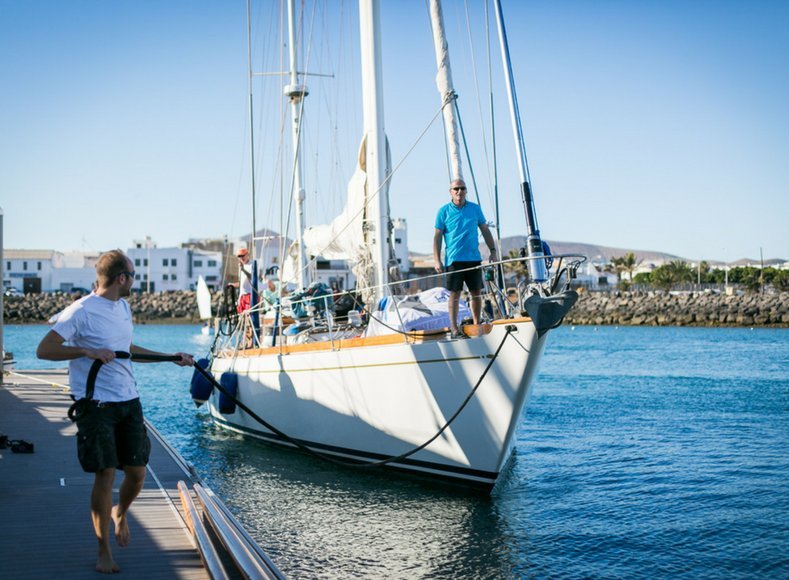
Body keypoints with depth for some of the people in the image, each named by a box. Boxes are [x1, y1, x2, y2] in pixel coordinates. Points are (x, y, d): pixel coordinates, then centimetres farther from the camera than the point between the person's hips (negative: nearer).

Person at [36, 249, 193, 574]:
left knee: (137, 473, 6)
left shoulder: (123, 307, 14)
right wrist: (86, 351, -24)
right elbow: (44, 350, -14)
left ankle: (120, 514, 38)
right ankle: (103, 552, 9)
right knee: (105, 474, -6)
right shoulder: (81, 311, -12)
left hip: (128, 401, 7)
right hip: (96, 404, -7)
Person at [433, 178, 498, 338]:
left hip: (474, 258, 3)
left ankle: (477, 325, 16)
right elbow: (437, 237, 1)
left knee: (476, 292, 5)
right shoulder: (444, 211, 1)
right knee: (455, 294, -4)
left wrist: (493, 251, 8)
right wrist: (437, 261, -6)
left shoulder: (475, 208, 9)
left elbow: (485, 230, 16)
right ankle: (454, 328, 0)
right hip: (454, 259, -3)